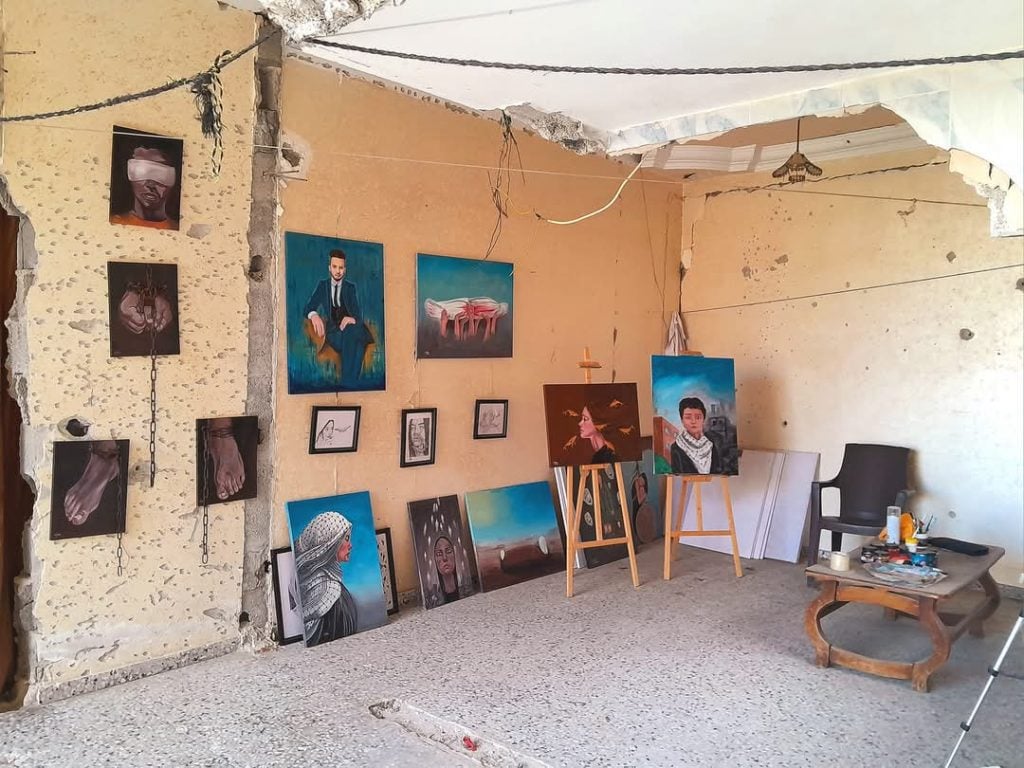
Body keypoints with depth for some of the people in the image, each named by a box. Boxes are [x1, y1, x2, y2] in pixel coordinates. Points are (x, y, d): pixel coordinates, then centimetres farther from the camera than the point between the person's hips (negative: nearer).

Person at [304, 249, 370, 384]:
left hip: (349, 327, 1)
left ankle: (349, 382, -37)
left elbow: (358, 315, 2)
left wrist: (353, 319, -25)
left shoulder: (351, 287, 13)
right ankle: (349, 382, -35)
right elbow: (308, 307, 5)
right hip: (332, 331, -1)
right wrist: (314, 315, -22)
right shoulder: (322, 285, 13)